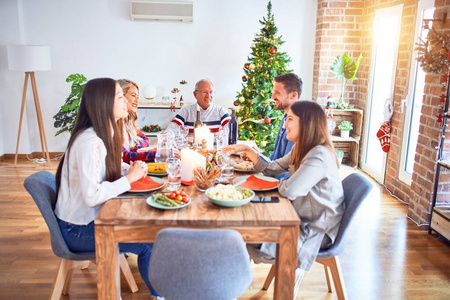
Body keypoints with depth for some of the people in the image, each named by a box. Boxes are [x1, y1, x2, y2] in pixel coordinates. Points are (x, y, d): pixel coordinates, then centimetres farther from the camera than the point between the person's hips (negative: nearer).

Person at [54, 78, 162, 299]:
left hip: (90, 217, 9)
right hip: (77, 230, -9)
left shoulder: (106, 134, 3)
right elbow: (92, 196, -33)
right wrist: (129, 178, -22)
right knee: (150, 243, -10)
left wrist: (130, 169, -5)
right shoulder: (89, 141, -27)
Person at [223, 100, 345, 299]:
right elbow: (272, 168, 11)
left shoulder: (319, 156, -28)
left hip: (318, 229, -9)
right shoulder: (301, 149, 5)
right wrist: (247, 150, 3)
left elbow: (289, 190, -34)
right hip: (303, 219, 9)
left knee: (261, 247, -18)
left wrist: (281, 182, -11)